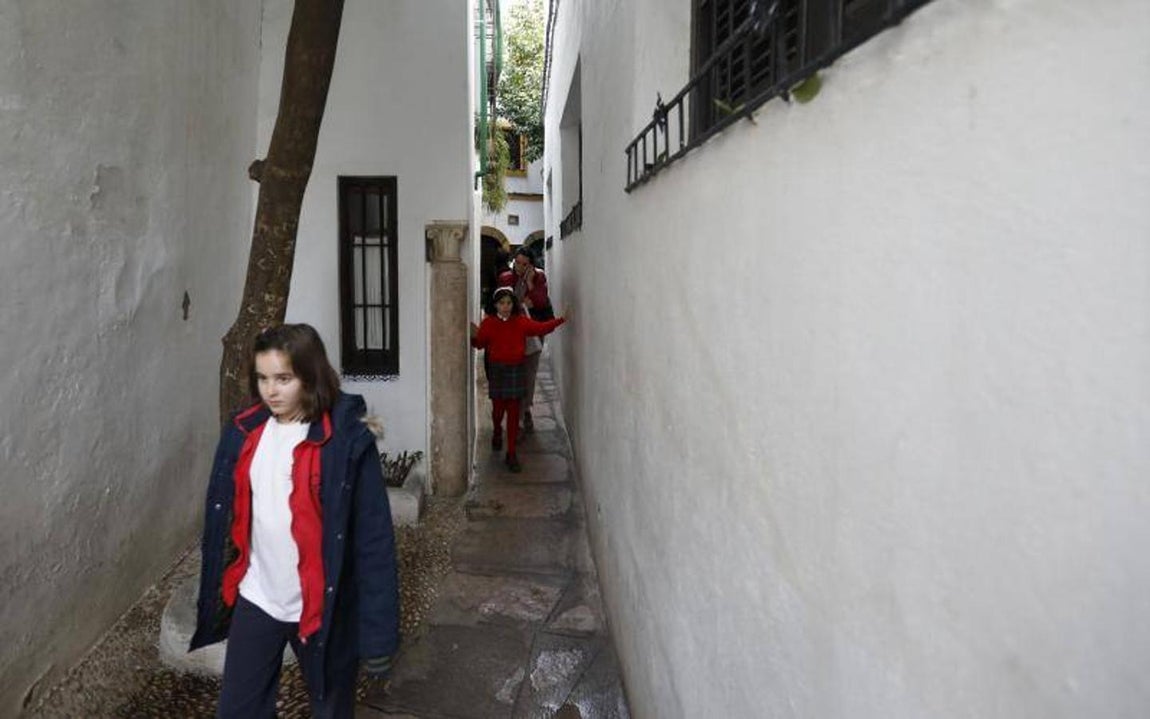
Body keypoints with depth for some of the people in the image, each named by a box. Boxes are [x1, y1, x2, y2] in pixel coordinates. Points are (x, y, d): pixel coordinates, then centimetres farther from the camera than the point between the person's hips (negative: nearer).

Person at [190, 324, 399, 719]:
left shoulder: (346, 441, -18)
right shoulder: (243, 432, -2)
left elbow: (373, 538, -17)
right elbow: (223, 518, 8)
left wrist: (378, 631, -16)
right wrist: (215, 592, 12)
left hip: (322, 607, -4)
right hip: (255, 600, 4)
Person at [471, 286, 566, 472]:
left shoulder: (521, 321, 2)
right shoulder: (489, 323, -1)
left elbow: (541, 328, 0)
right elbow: (480, 344, -1)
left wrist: (560, 320, -8)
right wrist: (474, 336, -21)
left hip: (515, 370, 1)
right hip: (496, 370, 0)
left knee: (513, 412, 0)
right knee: (498, 408, 6)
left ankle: (511, 454, 5)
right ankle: (497, 433, 44)